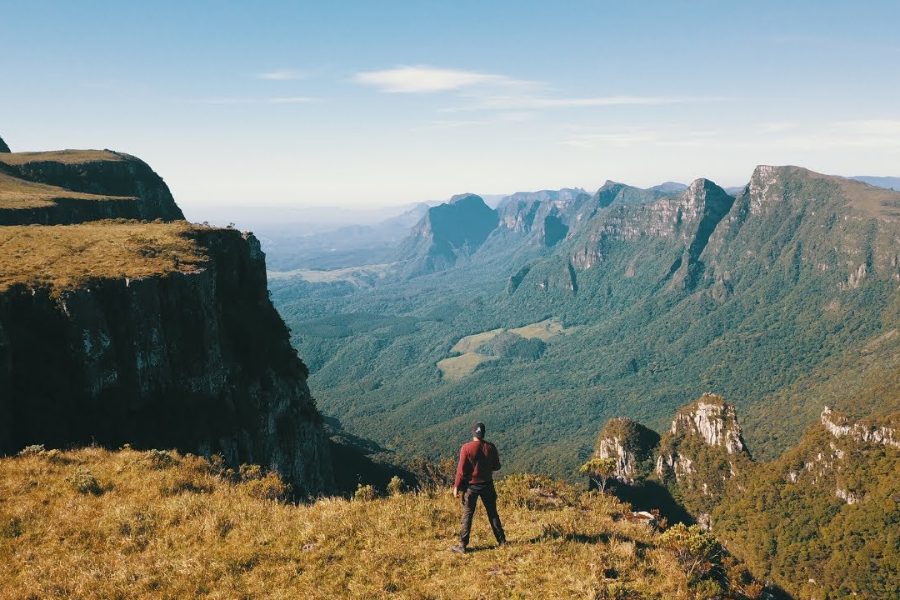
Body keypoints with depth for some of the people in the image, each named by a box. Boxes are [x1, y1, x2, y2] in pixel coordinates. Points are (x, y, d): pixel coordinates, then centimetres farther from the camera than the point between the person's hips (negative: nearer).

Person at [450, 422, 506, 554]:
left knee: (467, 514, 4)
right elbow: (496, 466, 6)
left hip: (471, 485, -3)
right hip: (487, 484, 3)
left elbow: (461, 470, -12)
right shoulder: (491, 447, -5)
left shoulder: (466, 448, -14)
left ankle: (462, 545, 4)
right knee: (492, 513, 15)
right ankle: (502, 540, 22)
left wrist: (456, 486, -3)